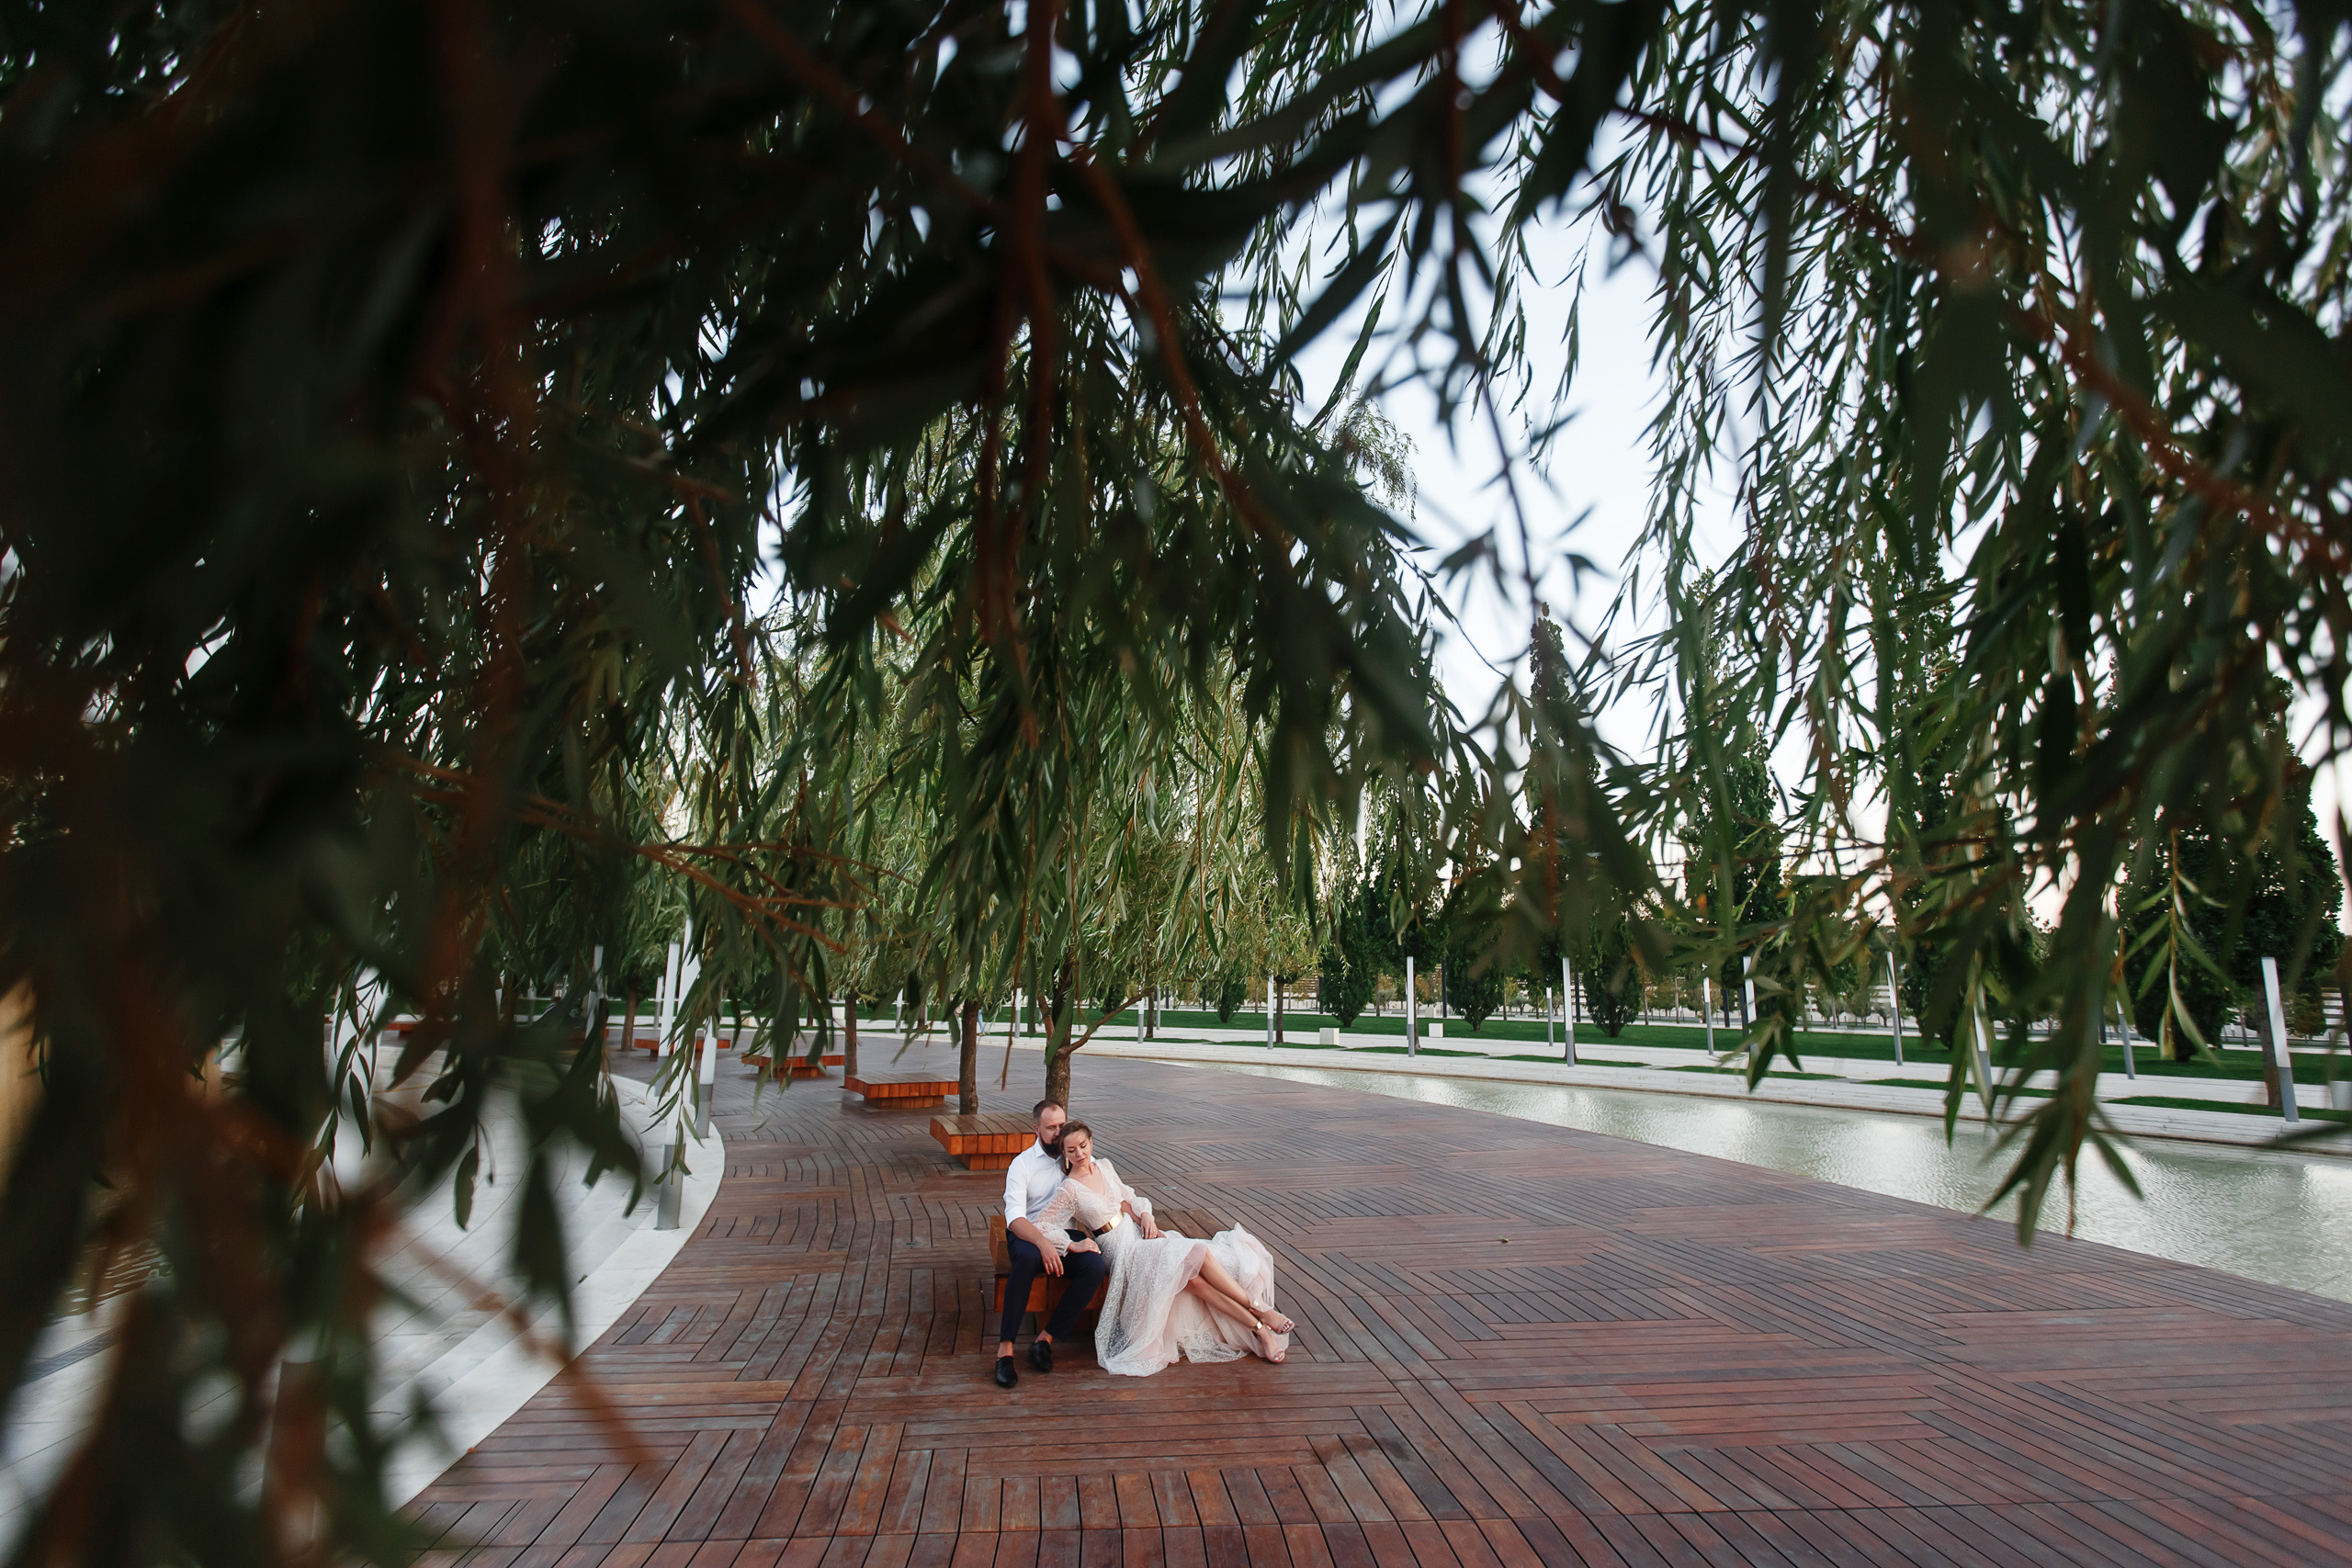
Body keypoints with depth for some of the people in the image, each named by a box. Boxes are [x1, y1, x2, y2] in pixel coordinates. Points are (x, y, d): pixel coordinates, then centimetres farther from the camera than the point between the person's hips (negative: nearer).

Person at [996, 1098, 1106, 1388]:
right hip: (1028, 1234, -3)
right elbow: (1014, 1217, -16)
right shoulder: (1023, 1163, -3)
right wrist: (1042, 1242, -35)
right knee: (1028, 1257, -38)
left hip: (1065, 1235, 3)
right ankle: (1005, 1348, -33)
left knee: (1095, 1266, -28)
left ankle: (1046, 1337, -19)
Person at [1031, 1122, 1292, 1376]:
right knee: (1197, 1253, -25)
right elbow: (1040, 1226, -14)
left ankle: (1258, 1328, -18)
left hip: (1138, 1232, 6)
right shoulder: (1069, 1190, -10)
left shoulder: (1104, 1167, 8)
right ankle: (1260, 1312, -15)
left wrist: (1145, 1215, -1)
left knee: (1195, 1279, -19)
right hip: (1121, 1249, -6)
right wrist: (1073, 1245, -24)